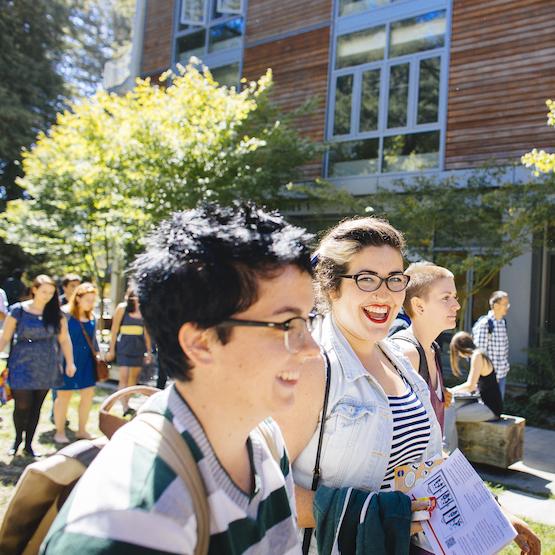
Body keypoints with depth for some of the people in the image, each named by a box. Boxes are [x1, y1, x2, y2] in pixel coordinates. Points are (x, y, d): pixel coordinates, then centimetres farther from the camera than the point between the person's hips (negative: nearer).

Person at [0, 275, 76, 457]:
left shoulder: (56, 313, 3)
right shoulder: (18, 310, -4)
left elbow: (64, 339, 6)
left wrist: (69, 362, 2)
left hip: (46, 367, 2)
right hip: (23, 365, -2)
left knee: (36, 407, 8)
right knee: (22, 405, -3)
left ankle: (28, 444, 23)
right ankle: (18, 438, 25)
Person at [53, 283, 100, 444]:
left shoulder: (92, 317, 8)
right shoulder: (65, 314, -11)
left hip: (86, 361, 6)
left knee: (88, 394, 8)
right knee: (64, 395, 5)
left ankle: (82, 430, 23)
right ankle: (59, 432, 19)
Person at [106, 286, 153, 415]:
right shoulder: (122, 307, -3)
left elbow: (146, 332, 11)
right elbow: (114, 329, -1)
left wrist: (149, 351, 11)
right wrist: (111, 349, -2)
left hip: (139, 347, 4)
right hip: (124, 345, -4)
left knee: (134, 377, 9)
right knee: (124, 377, -11)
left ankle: (126, 404, 21)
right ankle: (125, 408, -13)